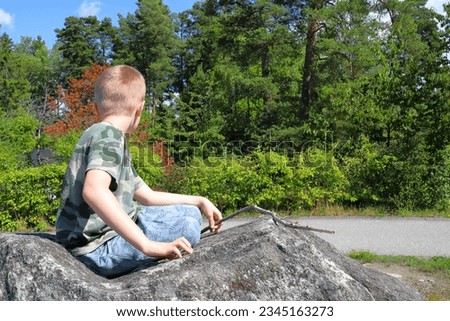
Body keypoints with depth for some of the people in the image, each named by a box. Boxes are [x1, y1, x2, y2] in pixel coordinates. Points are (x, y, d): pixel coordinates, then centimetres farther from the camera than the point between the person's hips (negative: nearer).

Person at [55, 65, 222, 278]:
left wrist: (199, 201, 16)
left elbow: (147, 197, 20)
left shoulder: (107, 137, 18)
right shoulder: (108, 135, -14)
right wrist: (148, 245, -36)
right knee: (187, 221, -21)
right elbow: (94, 191, -34)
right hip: (97, 250, -10)